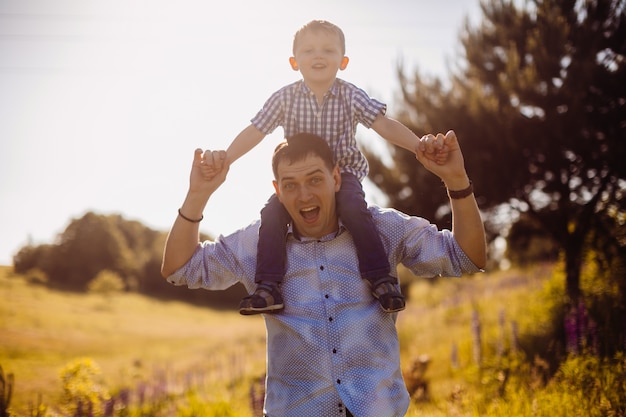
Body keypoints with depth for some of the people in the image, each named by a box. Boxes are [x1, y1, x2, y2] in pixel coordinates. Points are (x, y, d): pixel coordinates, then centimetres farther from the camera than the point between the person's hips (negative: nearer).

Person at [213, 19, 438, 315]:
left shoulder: (351, 96, -6)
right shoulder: (284, 98, -5)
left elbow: (384, 125, -12)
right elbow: (254, 132, -4)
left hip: (343, 172, -1)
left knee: (354, 210, -31)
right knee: (272, 213, -23)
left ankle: (381, 280, -20)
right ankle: (268, 288, -17)